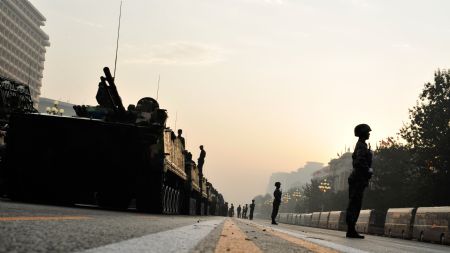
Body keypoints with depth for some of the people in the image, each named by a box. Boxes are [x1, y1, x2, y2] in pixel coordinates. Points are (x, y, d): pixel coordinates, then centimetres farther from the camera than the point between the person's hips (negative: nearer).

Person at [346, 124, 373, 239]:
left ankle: (351, 230, 11)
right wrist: (368, 170, -13)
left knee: (354, 205, 9)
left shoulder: (361, 145, 18)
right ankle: (351, 230, -8)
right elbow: (359, 162, -23)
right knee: (355, 204, -9)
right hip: (359, 178, -10)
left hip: (357, 178, 10)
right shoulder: (362, 146, -12)